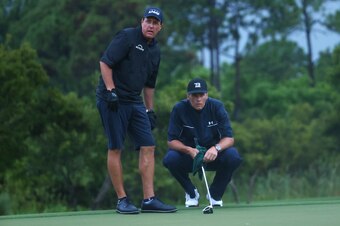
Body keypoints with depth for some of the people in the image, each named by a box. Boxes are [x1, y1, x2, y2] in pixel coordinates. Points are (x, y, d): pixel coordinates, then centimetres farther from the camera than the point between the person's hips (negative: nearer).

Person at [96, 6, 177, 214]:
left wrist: (150, 110, 22)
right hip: (113, 100, -7)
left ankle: (149, 199, 0)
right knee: (115, 148, -4)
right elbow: (105, 62, -14)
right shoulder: (127, 37, -8)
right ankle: (122, 200, 3)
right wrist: (111, 91, -20)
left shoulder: (155, 51, 15)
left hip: (135, 102, 7)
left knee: (148, 147, -1)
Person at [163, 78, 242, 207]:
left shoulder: (217, 107, -12)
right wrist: (189, 150, -34)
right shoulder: (179, 109, -13)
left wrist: (216, 148, -37)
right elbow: (171, 141, -14)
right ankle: (191, 193, -1)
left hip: (213, 155, 0)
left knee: (233, 157, -30)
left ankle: (215, 193, -2)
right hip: (188, 157, 0)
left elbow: (229, 138, -15)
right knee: (170, 159, -31)